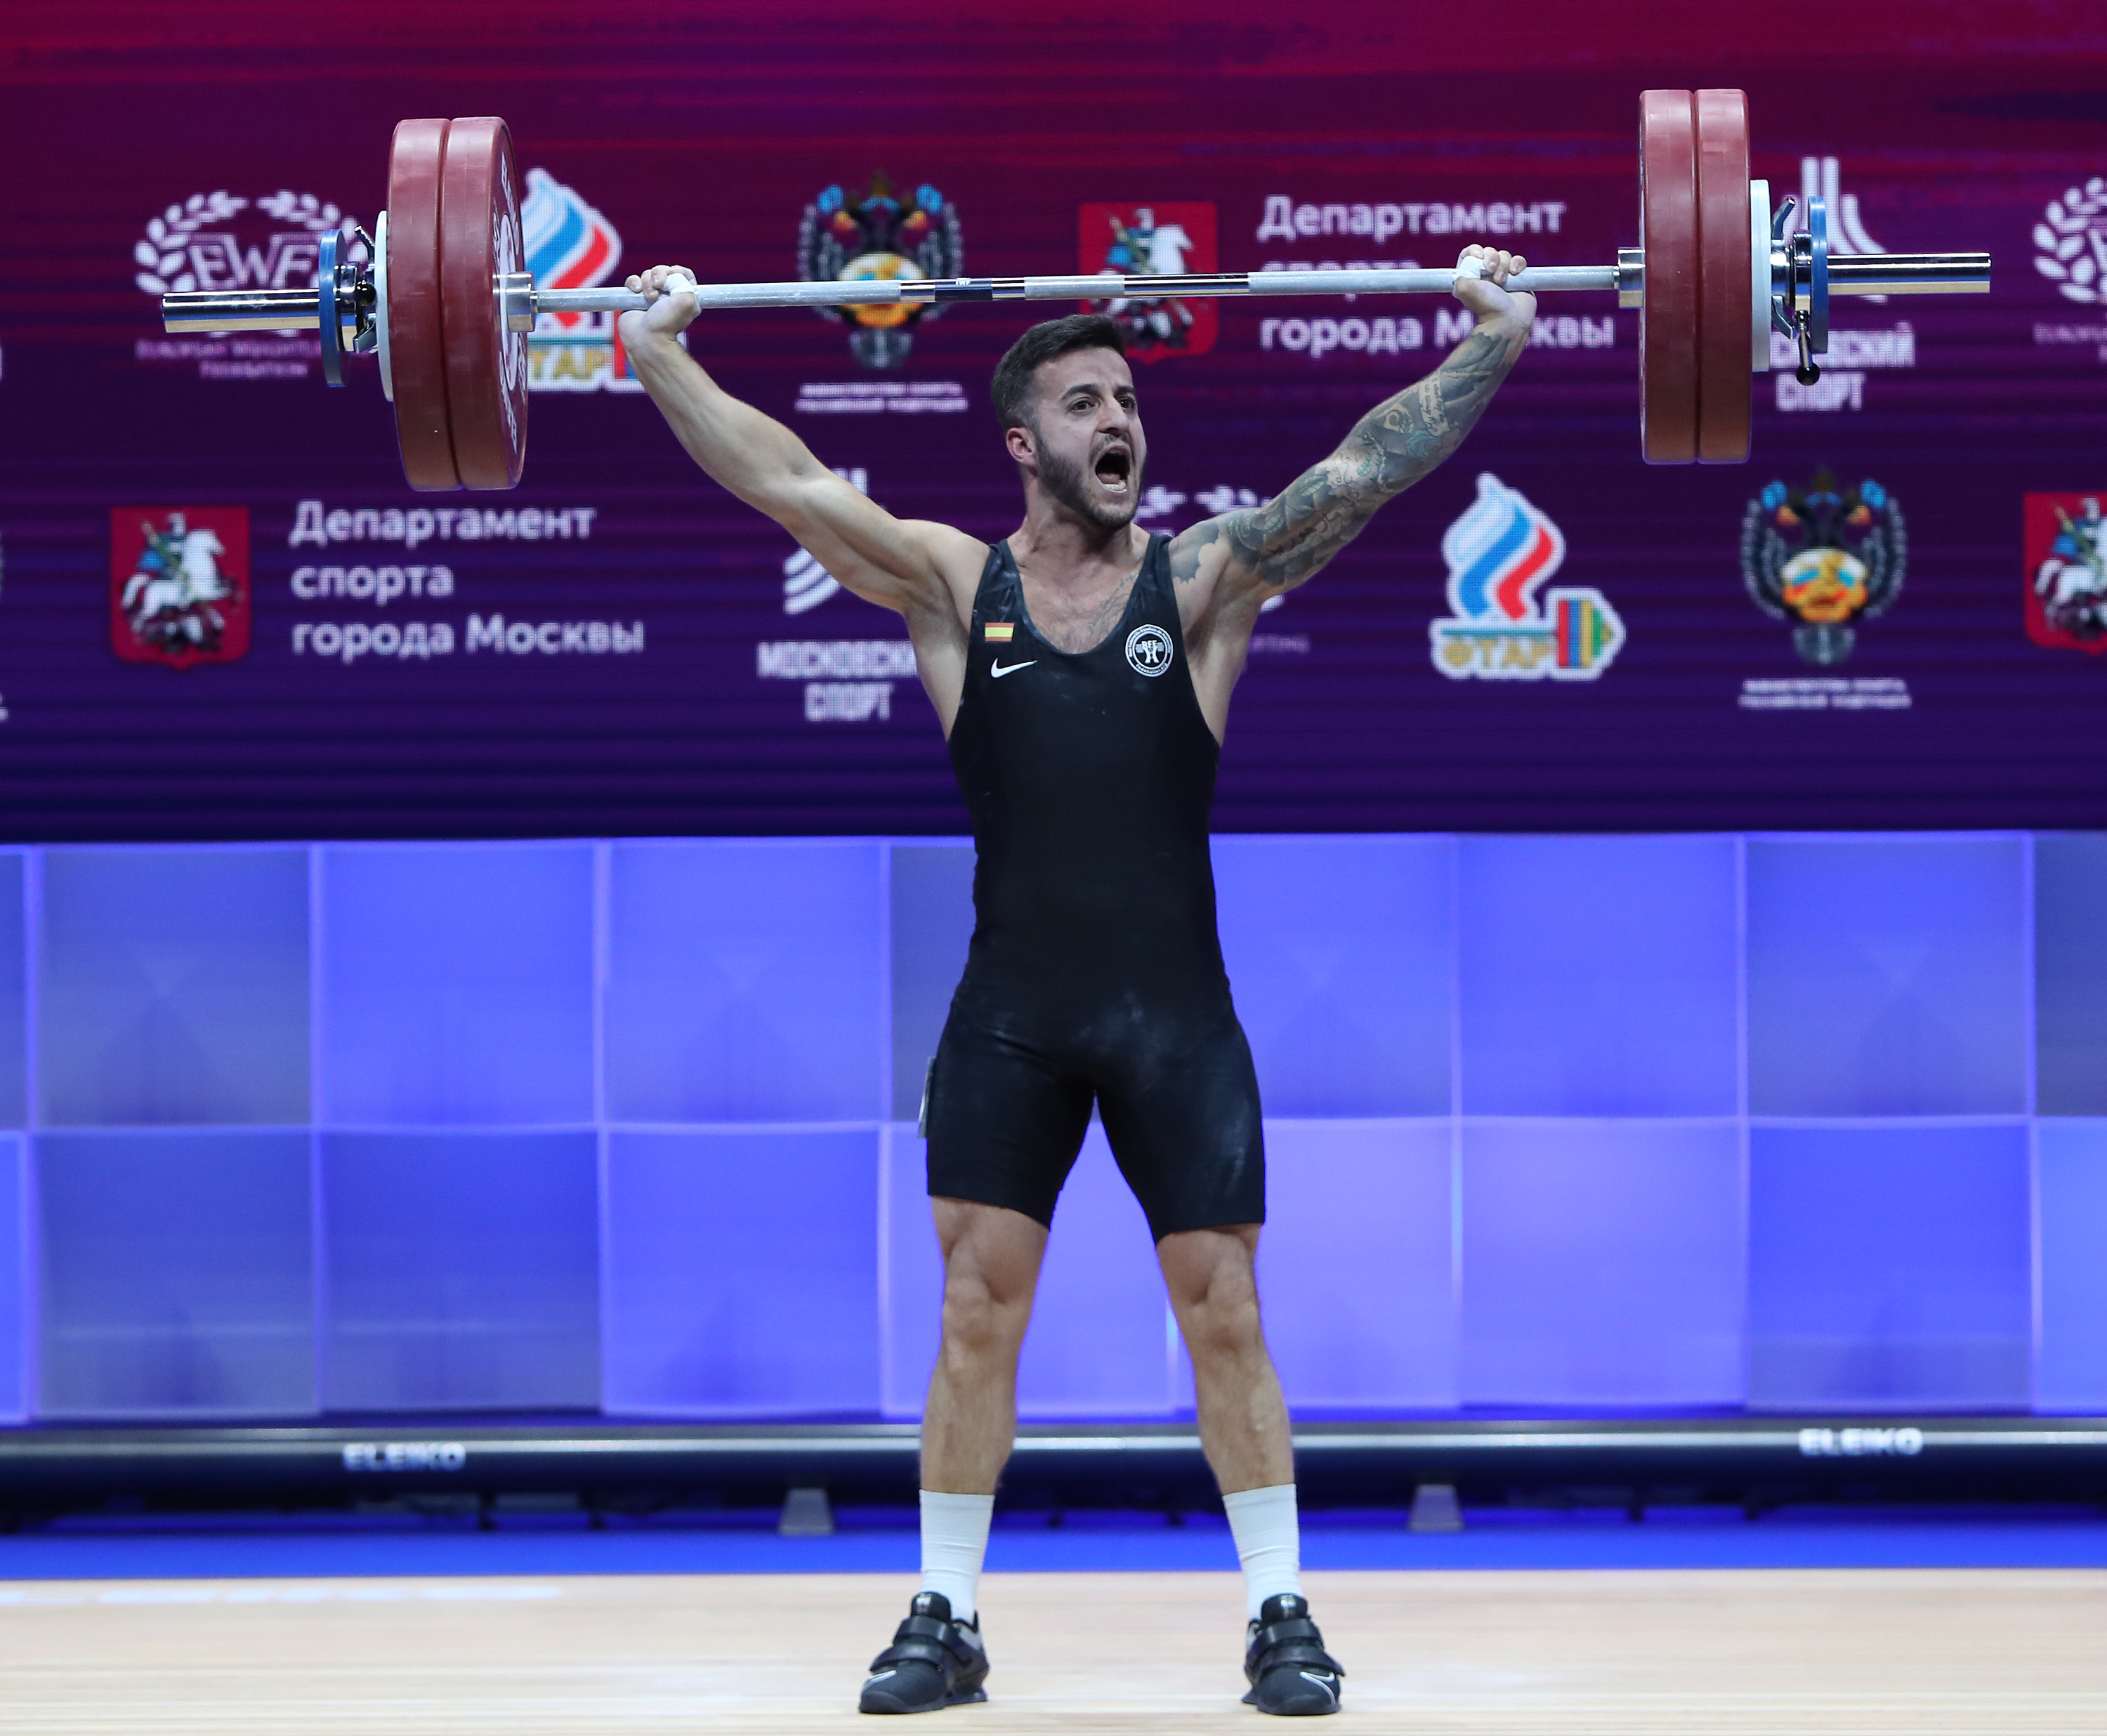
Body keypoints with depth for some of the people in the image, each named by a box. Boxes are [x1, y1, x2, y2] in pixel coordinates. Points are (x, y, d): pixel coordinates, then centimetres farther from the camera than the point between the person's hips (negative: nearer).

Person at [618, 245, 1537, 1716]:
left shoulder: (1205, 581, 2)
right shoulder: (956, 586, 2)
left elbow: (1362, 470, -5)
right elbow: (791, 486, -4)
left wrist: (1495, 342, -11)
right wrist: (662, 358, -10)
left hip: (1177, 1015, 0)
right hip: (1010, 1017, 0)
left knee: (1225, 1317, 2)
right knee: (977, 1311, 2)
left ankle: (1281, 1614, 10)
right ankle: (948, 1618, 11)